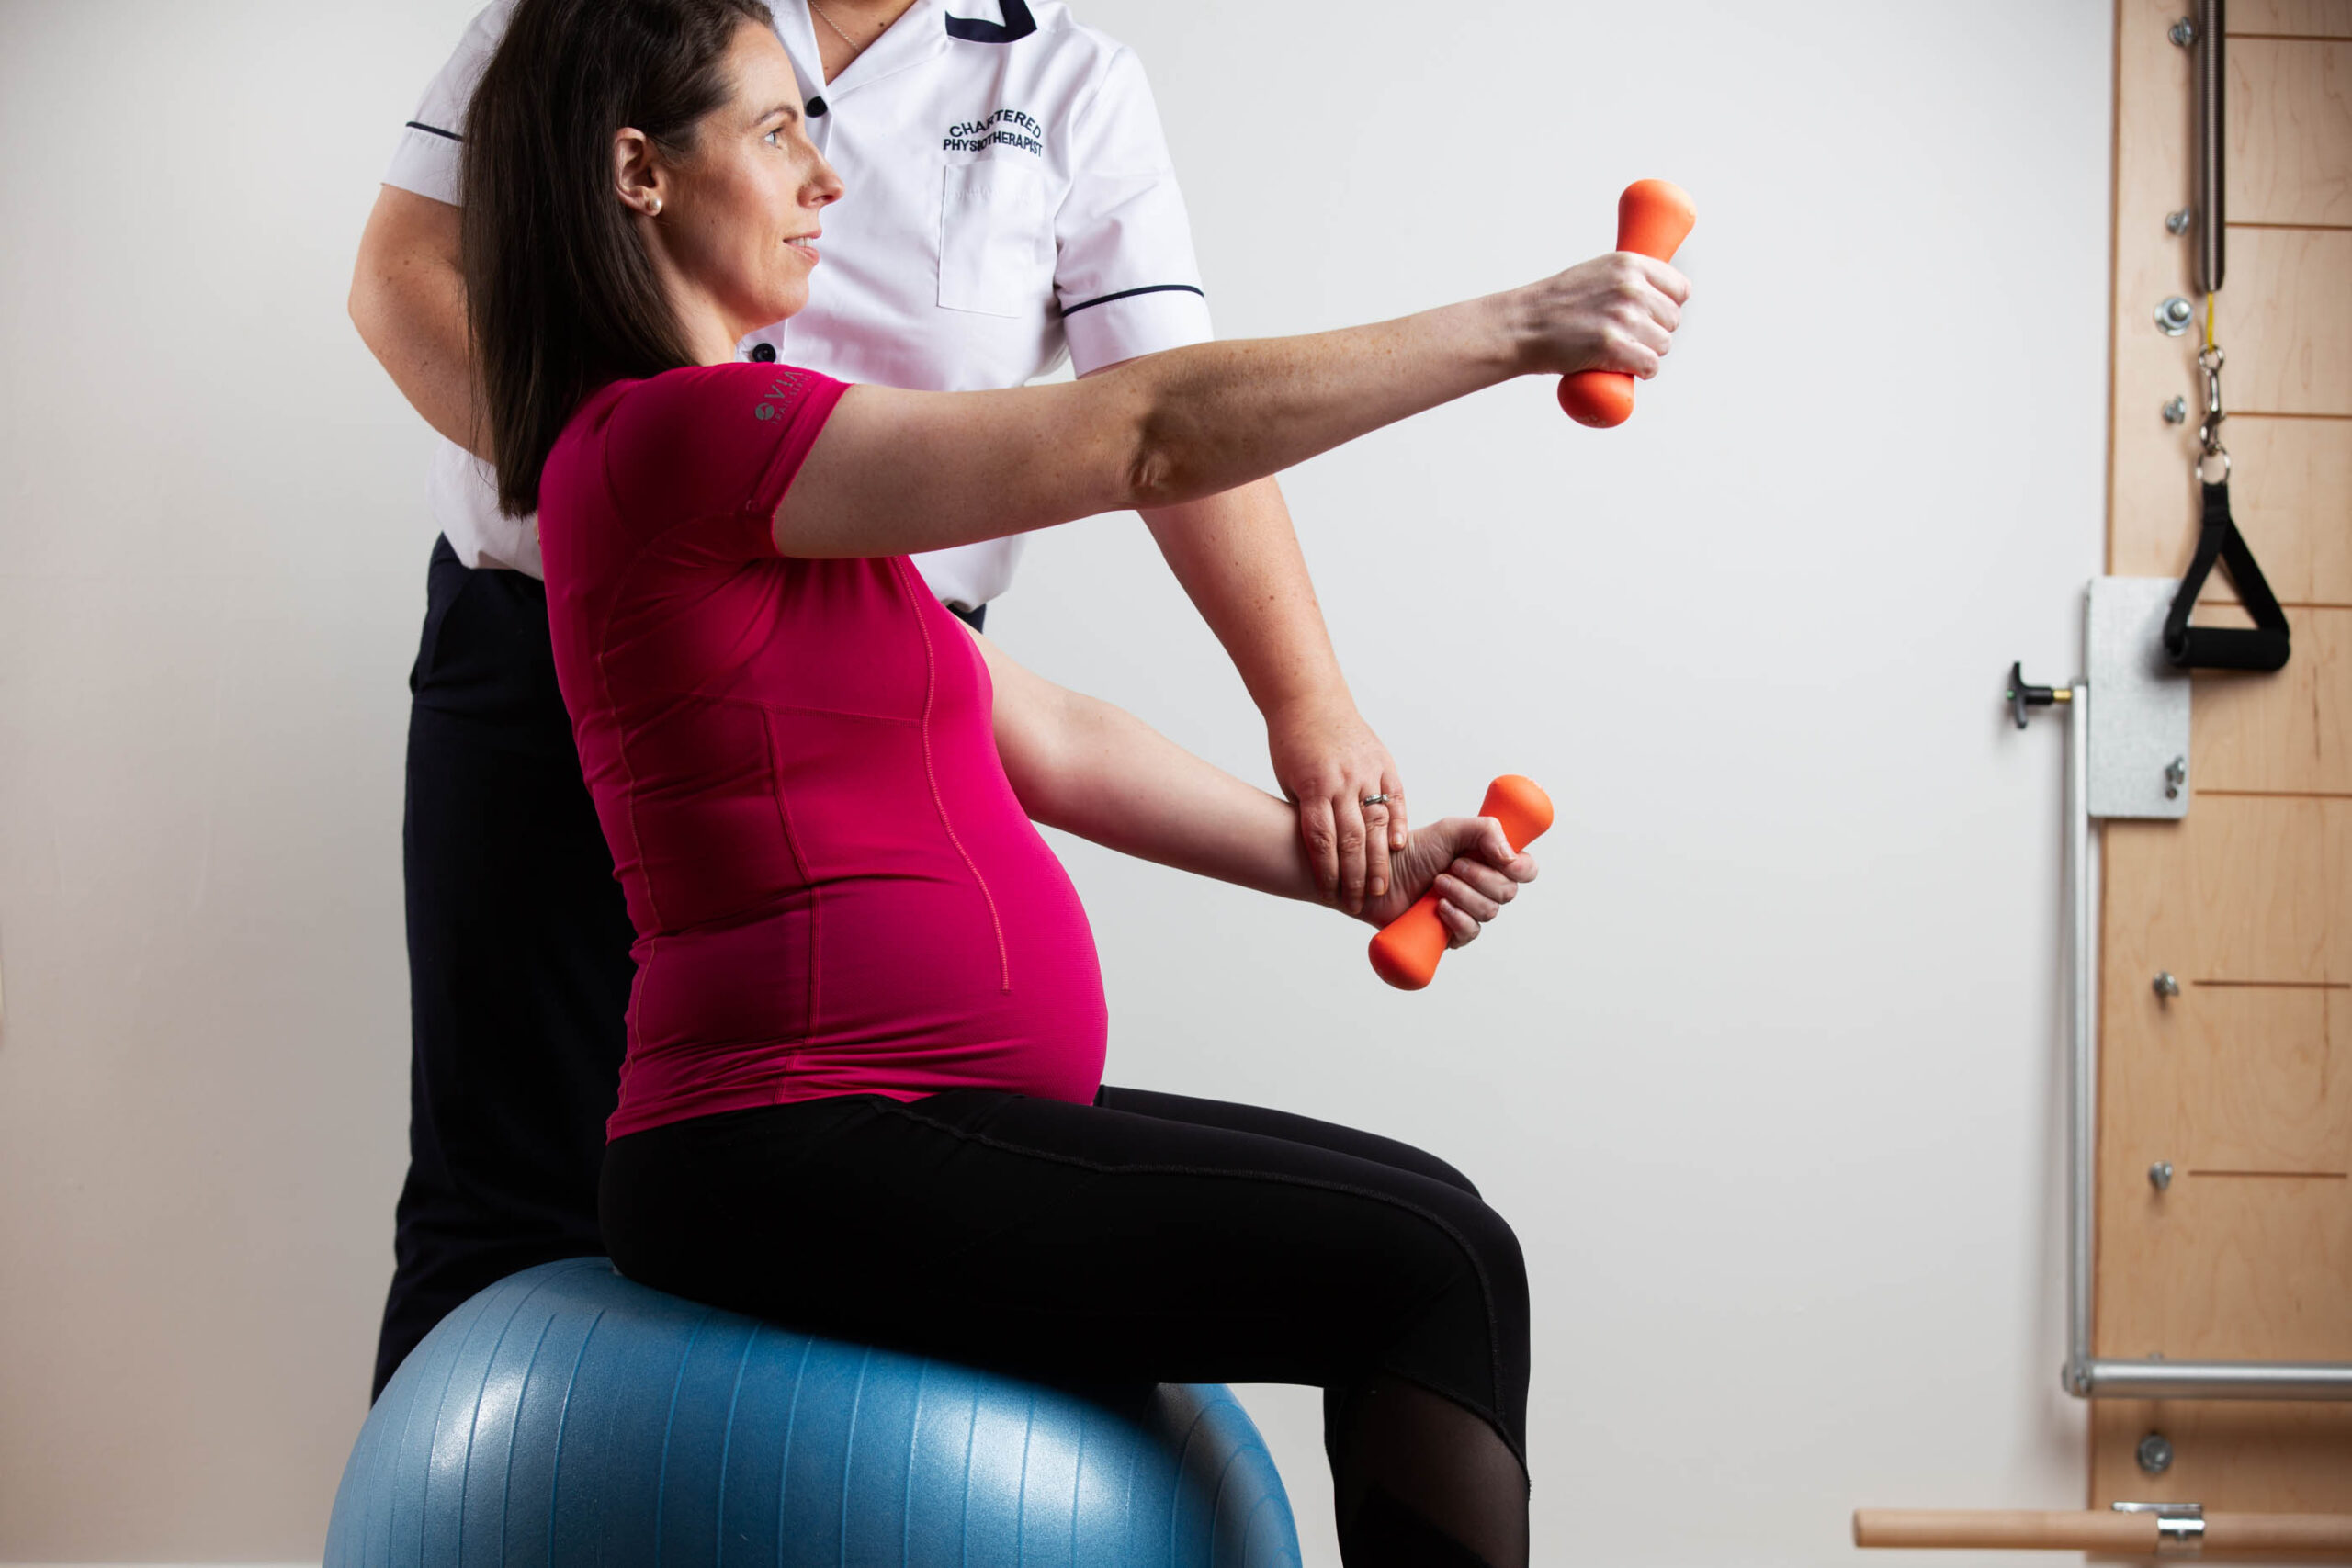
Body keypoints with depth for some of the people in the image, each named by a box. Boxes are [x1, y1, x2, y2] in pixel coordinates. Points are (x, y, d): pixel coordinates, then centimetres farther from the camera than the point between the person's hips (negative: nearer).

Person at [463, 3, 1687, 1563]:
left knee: (1431, 1229, 10)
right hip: (804, 1154, -10)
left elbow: (1043, 738, 18)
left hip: (893, 1125, 10)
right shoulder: (666, 437, -13)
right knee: (1432, 1271, -14)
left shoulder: (724, 448, 19)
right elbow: (1146, 435, -16)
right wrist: (1513, 326, -10)